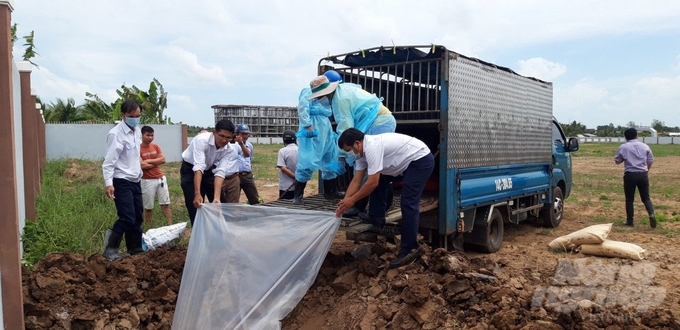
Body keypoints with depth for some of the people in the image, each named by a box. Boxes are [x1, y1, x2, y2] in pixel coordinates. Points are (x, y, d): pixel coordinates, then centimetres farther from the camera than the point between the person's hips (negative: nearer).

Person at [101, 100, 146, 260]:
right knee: (127, 218, -11)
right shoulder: (115, 134, -15)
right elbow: (109, 161, -18)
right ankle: (110, 249, 4)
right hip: (122, 182, -8)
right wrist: (108, 184, -25)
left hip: (135, 181, 8)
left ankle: (135, 249, 22)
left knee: (137, 217, 11)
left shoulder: (137, 131, 9)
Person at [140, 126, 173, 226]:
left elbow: (163, 159, -2)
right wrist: (157, 162, -5)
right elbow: (142, 166, -18)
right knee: (148, 207, 7)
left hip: (160, 178, 5)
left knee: (165, 204, 4)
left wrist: (149, 161, -11)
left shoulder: (156, 146, 8)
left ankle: (171, 225, 5)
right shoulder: (138, 149, -8)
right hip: (147, 181, -4)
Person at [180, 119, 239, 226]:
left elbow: (220, 172, -28)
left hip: (208, 169, 4)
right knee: (195, 206, -11)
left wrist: (216, 197, -41)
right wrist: (197, 194, -51)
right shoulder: (202, 140, -34)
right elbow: (198, 167, -43)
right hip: (190, 169, -4)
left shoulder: (228, 150, -21)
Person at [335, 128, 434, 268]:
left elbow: (372, 183, -27)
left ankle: (408, 250, -10)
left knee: (408, 203, -15)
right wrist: (344, 202, 1)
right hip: (409, 161, 10)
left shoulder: (372, 147, -28)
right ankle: (377, 224, 23)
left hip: (421, 160, -10)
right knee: (379, 183, 14)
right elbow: (356, 181, 5)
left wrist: (352, 200, -17)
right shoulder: (363, 150, 2)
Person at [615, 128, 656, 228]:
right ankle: (651, 214, -14)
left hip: (630, 175, -2)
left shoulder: (623, 147, -2)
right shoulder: (645, 146, 5)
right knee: (646, 198, 11)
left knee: (629, 199, 8)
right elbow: (650, 161, 10)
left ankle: (629, 221, 11)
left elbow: (617, 161, 7)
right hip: (643, 175, 2)